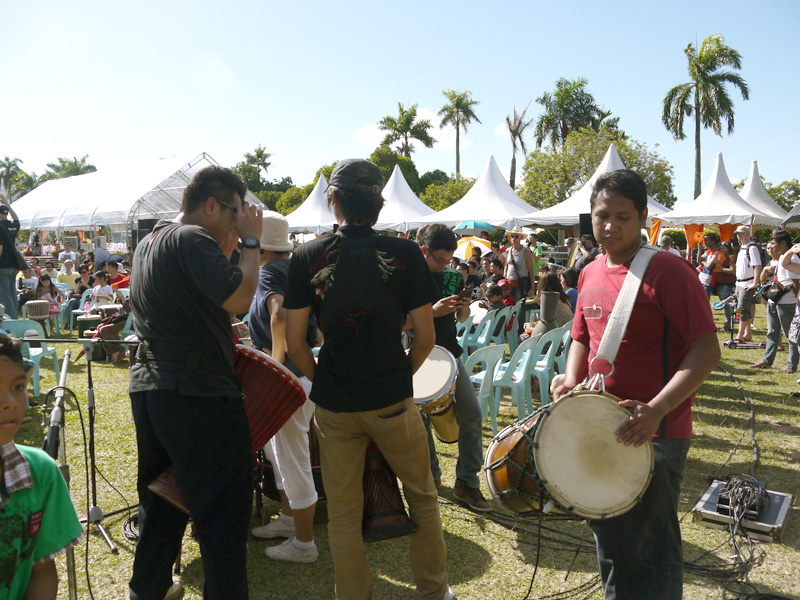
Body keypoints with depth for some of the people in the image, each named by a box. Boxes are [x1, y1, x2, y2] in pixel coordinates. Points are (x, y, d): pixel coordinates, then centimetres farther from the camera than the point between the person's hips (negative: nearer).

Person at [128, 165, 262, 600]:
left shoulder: (148, 242, 17)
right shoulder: (192, 239, -14)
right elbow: (238, 299, -23)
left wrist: (226, 249, 15)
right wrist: (250, 242, -12)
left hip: (147, 386, 10)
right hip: (198, 395, -10)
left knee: (160, 495, 23)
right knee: (223, 508, 0)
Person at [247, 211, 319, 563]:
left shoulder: (268, 273, -16)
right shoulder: (292, 268, 11)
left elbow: (279, 315, -36)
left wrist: (276, 363, -25)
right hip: (300, 370, 10)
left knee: (293, 461, 3)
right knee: (276, 450, 24)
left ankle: (303, 543, 18)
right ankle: (289, 518, 41)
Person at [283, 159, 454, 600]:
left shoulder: (307, 257, -5)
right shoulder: (405, 254, -7)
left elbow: (294, 344, -5)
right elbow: (425, 338, -5)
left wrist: (321, 381, 11)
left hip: (333, 406, 1)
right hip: (392, 400, 0)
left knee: (343, 514, 15)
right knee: (423, 497, 21)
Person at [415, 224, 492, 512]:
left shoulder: (452, 277, 7)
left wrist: (464, 307, -8)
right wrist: (432, 311, -25)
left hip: (449, 353, 5)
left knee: (472, 414, -3)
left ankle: (467, 482, 9)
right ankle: (431, 475, 29)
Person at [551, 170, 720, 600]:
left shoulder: (667, 270, -15)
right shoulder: (590, 274, 7)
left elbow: (707, 349, -19)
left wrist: (656, 409, -28)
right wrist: (571, 379, -2)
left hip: (657, 433, -7)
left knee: (652, 547, 5)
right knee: (609, 537, 23)